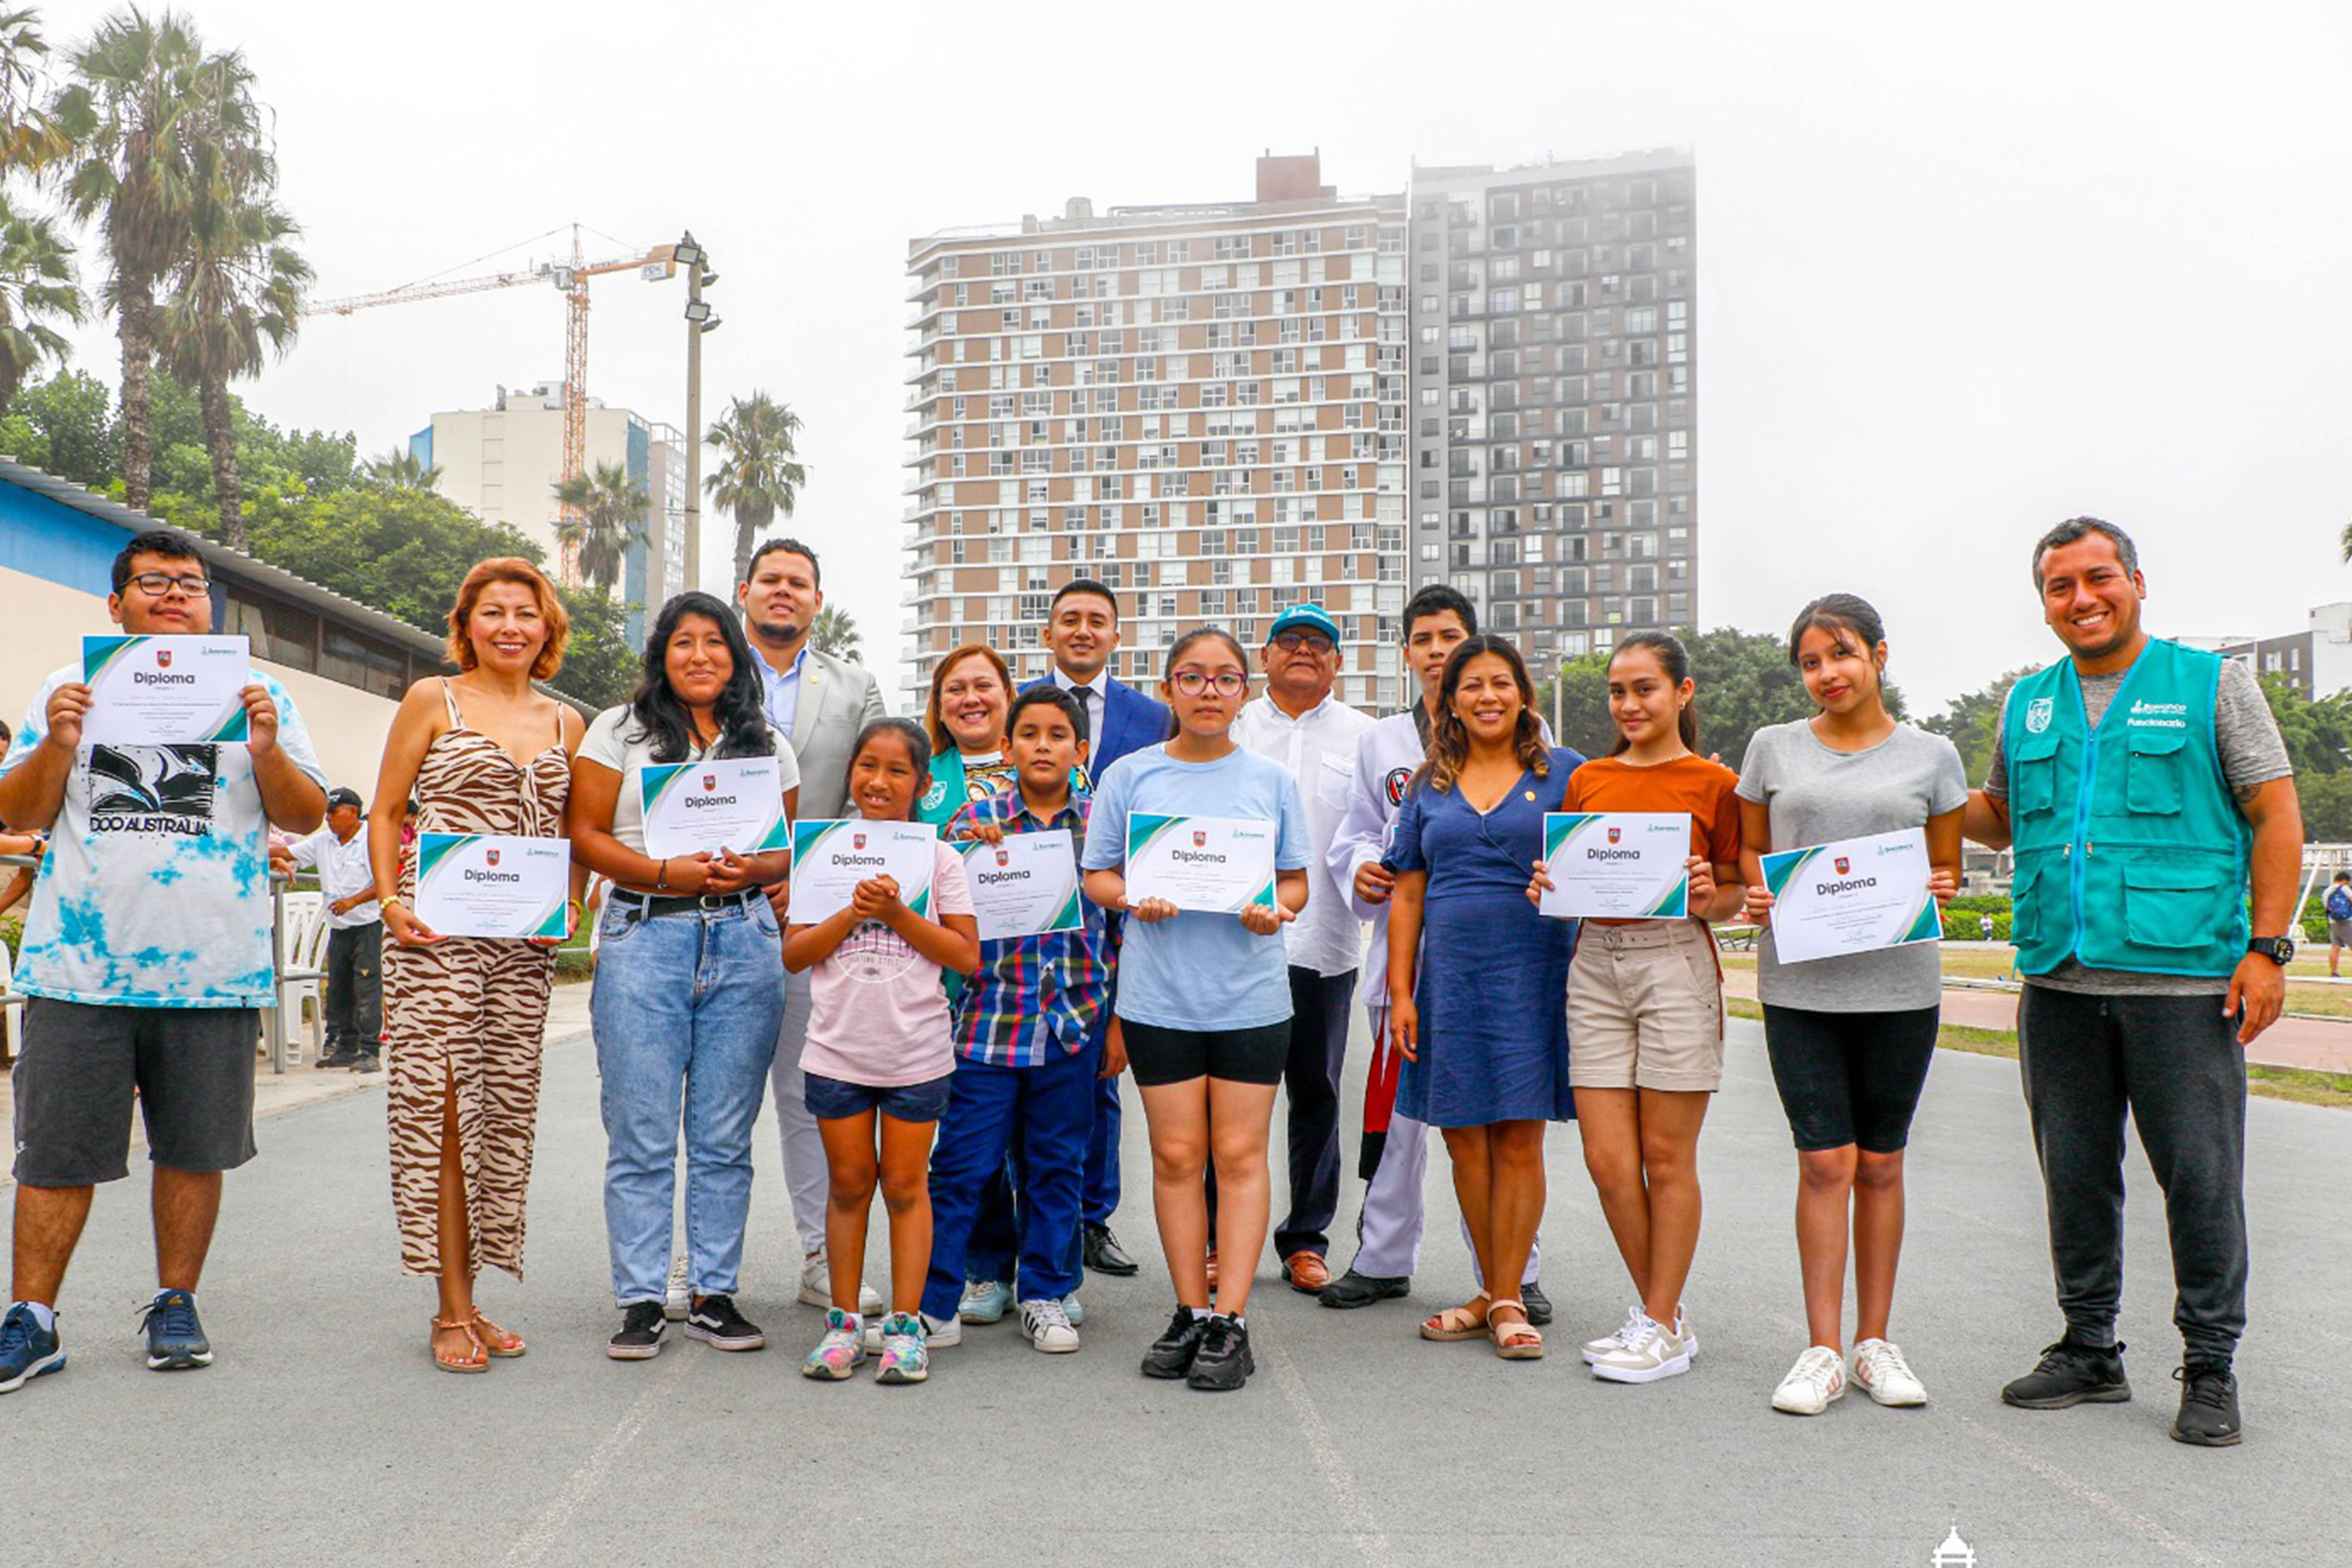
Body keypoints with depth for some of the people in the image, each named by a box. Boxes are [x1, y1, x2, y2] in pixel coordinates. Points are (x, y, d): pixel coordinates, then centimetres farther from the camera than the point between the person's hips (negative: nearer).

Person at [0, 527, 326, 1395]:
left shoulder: (255, 693, 10)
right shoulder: (70, 689, 12)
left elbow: (307, 816, 5)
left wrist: (267, 751, -13)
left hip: (213, 966, 0)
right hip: (81, 962, 0)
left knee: (193, 1148, 7)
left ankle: (176, 1304, 21)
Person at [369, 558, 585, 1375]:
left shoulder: (566, 723, 15)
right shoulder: (432, 701, 6)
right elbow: (384, 813, 6)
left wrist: (571, 909, 3)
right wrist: (391, 901, -7)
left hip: (526, 942, 4)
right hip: (437, 931, -4)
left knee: (505, 1111, 5)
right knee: (442, 1109, -5)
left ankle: (471, 1298, 16)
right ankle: (453, 1309, 3)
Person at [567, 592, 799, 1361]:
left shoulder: (768, 744, 15)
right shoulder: (620, 731, 8)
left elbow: (793, 846, 15)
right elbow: (585, 835, 1)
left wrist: (754, 869, -7)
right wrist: (669, 873, -13)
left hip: (744, 938, 2)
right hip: (643, 935, -2)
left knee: (725, 1136, 5)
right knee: (641, 1135, -1)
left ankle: (715, 1295, 14)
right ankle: (641, 1303, 8)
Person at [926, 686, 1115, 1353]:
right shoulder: (976, 818, 2)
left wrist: (1119, 1020, 6)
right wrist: (973, 851, -17)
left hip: (1074, 1021, 1)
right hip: (991, 1015, -1)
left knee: (1058, 1163, 11)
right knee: (962, 1163, 1)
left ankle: (1045, 1294, 25)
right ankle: (931, 1300, 12)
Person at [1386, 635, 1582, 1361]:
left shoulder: (1564, 773, 5)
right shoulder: (1429, 786, 12)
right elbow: (1407, 893, 11)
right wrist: (1400, 990, 5)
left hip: (1533, 972, -3)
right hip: (1450, 975, 3)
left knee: (1519, 1138, -1)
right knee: (1465, 1138, 7)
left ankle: (1507, 1299, 9)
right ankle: (1493, 1293, 19)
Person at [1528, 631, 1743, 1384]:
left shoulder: (1713, 784, 2)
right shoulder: (1588, 779, 13)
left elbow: (1736, 894, 4)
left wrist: (1708, 899, -17)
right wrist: (1549, 887, -2)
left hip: (1674, 961, -4)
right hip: (1596, 962, 4)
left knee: (1667, 1157, 2)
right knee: (1607, 1160, 2)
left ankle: (1661, 1328, 15)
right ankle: (1660, 1310, 22)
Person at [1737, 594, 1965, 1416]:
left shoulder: (1931, 756, 7)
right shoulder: (1774, 748, 9)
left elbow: (1947, 869, 13)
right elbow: (1749, 850, 15)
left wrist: (1936, 891, -9)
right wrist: (1757, 895, -5)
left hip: (1900, 983, 0)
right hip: (1799, 982, 0)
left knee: (1880, 1164, 8)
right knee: (1825, 1162, -3)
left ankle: (1875, 1341, 20)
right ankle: (1823, 1350, 5)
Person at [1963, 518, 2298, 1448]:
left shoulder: (2212, 684, 2)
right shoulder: (2028, 704, 14)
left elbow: (2276, 815, 0)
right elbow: (2002, 815, 23)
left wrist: (2267, 947, -8)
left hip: (2183, 978, -4)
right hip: (2059, 983, 4)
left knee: (2201, 1178, 0)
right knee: (2075, 1177, 11)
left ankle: (2210, 1370, 15)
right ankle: (2089, 1352, 24)